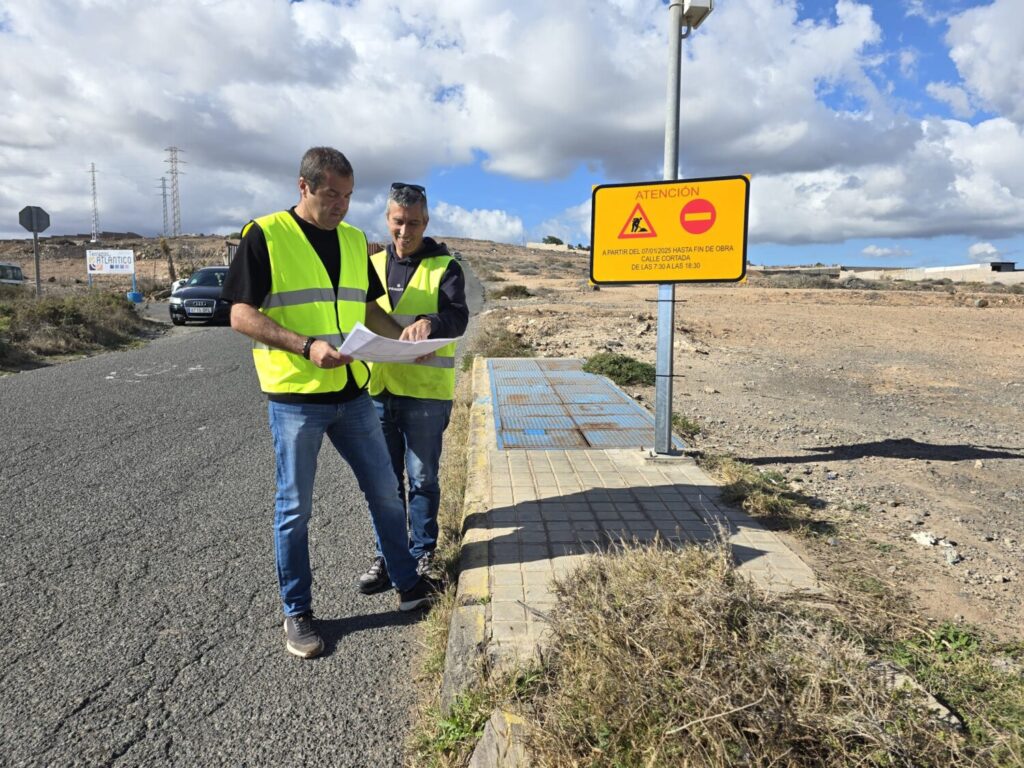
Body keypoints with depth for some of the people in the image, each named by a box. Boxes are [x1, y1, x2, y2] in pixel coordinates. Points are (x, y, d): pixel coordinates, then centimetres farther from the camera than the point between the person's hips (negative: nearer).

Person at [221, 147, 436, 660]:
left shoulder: (353, 240, 11)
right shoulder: (265, 236, -8)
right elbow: (241, 316, -12)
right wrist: (306, 345, -24)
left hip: (351, 393, 6)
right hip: (295, 397, -5)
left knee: (384, 491, 13)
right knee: (294, 508, 6)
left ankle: (408, 586, 31)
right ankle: (297, 614, 24)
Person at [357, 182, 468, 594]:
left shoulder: (445, 267, -1)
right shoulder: (373, 264, 13)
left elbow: (458, 317, -17)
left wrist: (429, 322, -38)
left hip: (426, 391, -4)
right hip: (378, 389, 4)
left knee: (422, 478, 6)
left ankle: (422, 553, 23)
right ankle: (385, 554, 26)